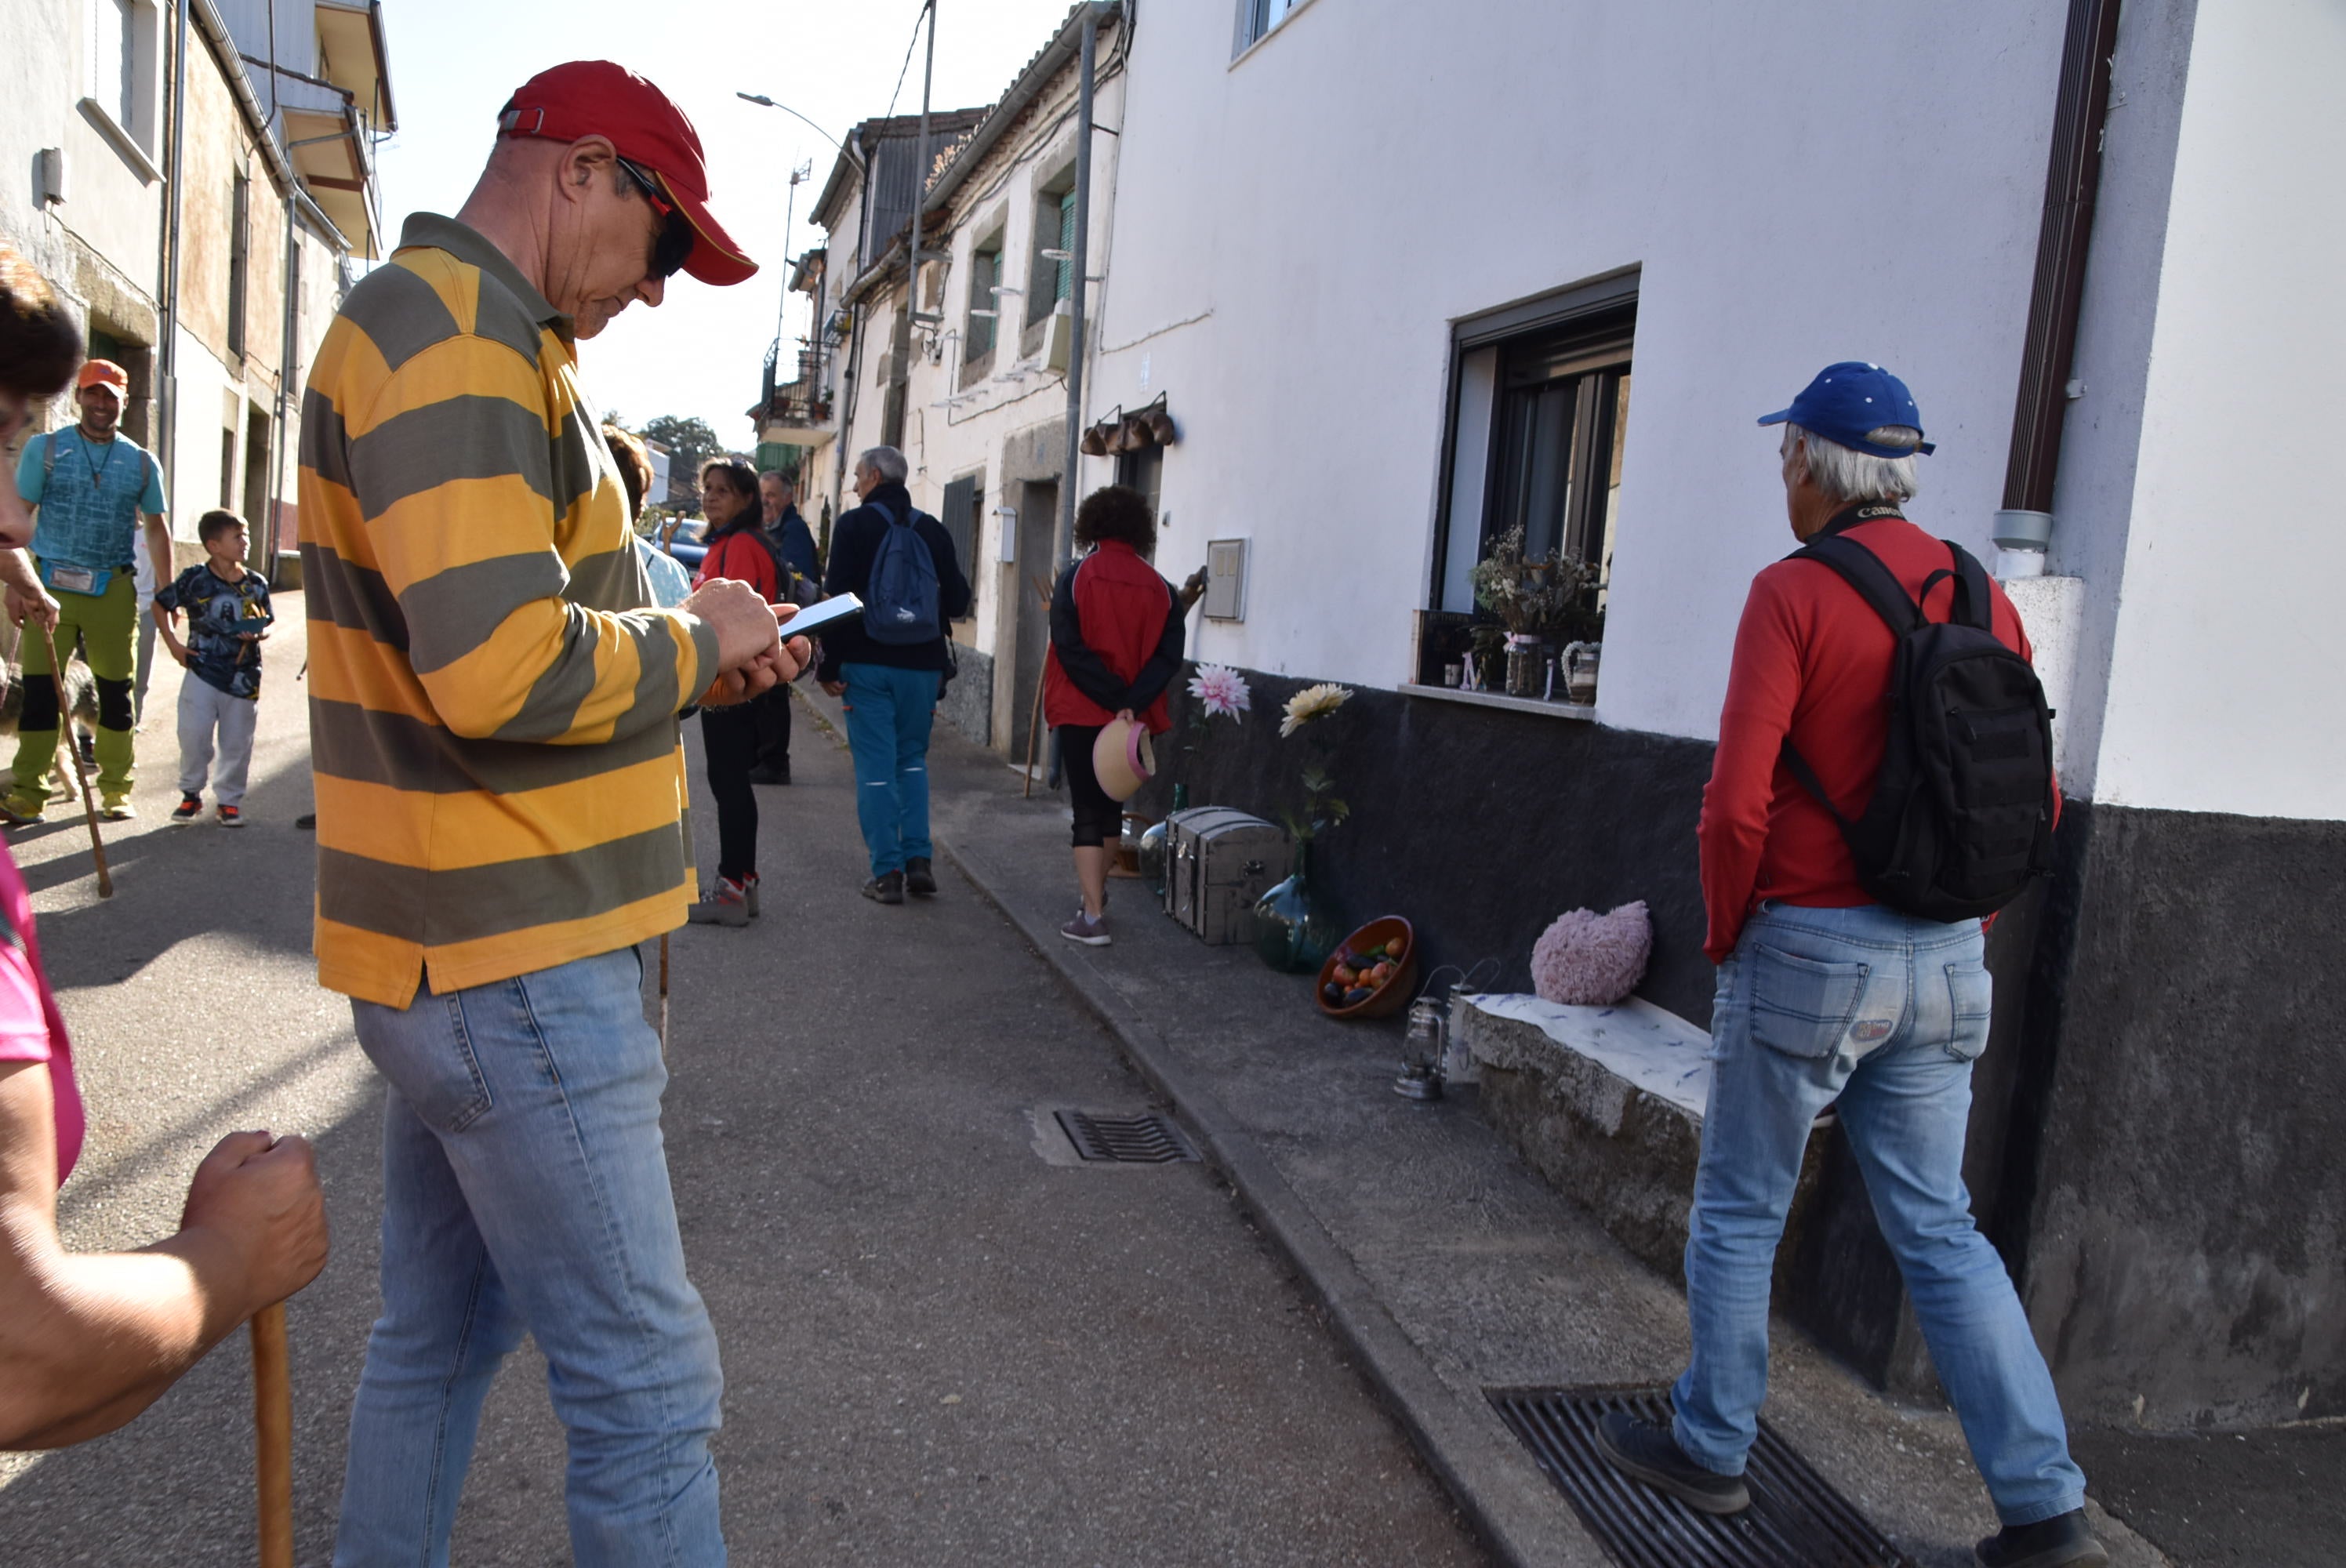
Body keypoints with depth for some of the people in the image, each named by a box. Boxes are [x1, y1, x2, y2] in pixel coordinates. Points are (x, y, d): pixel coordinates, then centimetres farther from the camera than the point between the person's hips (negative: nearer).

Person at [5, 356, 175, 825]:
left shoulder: (141, 462, 10)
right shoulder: (45, 449, 4)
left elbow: (156, 527, 16)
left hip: (114, 590, 1)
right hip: (52, 585, -1)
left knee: (116, 692, 5)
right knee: (39, 689, -2)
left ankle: (115, 791, 15)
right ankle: (27, 796, 3)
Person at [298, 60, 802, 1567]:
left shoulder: (447, 325, 18)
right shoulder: (452, 331, -16)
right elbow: (505, 667, -28)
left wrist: (697, 652, 8)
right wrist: (697, 639, -10)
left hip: (460, 950, 11)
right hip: (516, 967, -11)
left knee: (442, 1332, 22)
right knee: (648, 1395, -2)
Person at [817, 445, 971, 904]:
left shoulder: (854, 525, -3)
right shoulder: (933, 530, 6)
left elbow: (837, 599, -8)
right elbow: (957, 601, 7)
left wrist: (830, 666, -4)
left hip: (867, 663, -3)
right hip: (922, 664, 3)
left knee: (875, 766, 1)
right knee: (913, 759, 16)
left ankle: (887, 873, 0)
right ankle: (918, 859, 6)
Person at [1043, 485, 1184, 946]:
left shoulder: (1074, 578, -6)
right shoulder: (1161, 589, 2)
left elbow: (1069, 647, -15)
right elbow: (1169, 656, -9)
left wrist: (1113, 697, -15)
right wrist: (1132, 703, -16)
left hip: (1081, 712, -3)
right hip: (1132, 718, 3)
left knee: (1087, 809, 0)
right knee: (1112, 804, 21)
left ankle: (1093, 916, -8)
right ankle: (1098, 890, 38)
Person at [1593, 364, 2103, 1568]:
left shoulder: (1794, 593, -12)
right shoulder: (1980, 596, 6)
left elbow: (1738, 802, -18)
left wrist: (1725, 931, -3)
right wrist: (1960, 922, 17)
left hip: (1809, 950, -6)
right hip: (1945, 963, 6)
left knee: (1740, 1210, 11)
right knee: (1938, 1226, 15)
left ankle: (1709, 1449, 26)